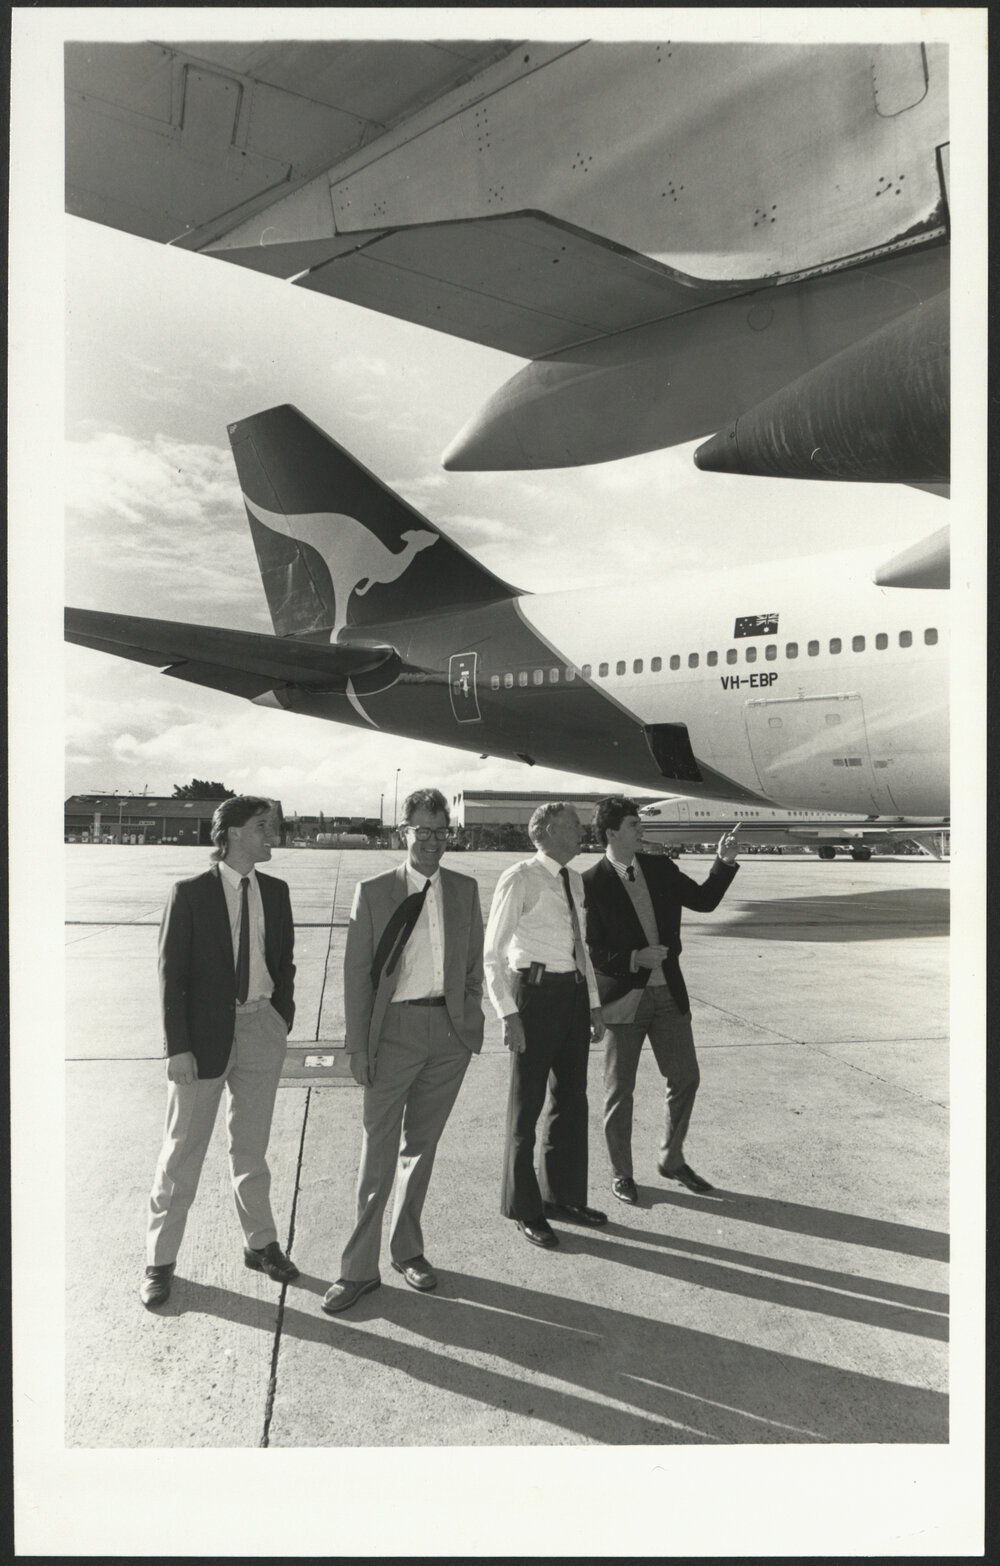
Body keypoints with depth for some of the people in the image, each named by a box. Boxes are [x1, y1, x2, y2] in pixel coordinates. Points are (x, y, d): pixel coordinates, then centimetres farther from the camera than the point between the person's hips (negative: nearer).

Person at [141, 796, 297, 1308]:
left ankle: (261, 1244, 33)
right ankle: (160, 1259, 25)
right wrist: (177, 1046, -12)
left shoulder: (275, 892, 3)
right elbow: (171, 973, -9)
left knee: (251, 1145, 18)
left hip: (261, 1028, 4)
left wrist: (282, 1019, 6)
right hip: (206, 1031, -4)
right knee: (183, 1149, 8)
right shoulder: (190, 893, -9)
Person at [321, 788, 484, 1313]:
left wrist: (470, 1018, 3)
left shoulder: (465, 890, 8)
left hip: (450, 1031, 3)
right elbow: (357, 972, -2)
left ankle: (407, 1248, 31)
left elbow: (474, 961, 14)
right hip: (395, 1028, -3)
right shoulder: (373, 892, -1)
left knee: (422, 1143, 15)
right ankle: (359, 1267, 15)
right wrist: (358, 1045, -5)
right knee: (378, 1151, 2)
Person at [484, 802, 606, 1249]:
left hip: (574, 993, 8)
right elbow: (493, 953, -12)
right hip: (536, 992, -8)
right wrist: (509, 1014, -17)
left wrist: (594, 1003, 15)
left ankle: (563, 1195, 36)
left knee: (571, 1098, 18)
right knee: (527, 1104, 6)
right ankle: (524, 1209, 23)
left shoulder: (574, 881, 11)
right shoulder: (519, 880, -12)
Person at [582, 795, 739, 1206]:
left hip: (668, 993, 5)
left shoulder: (660, 868, 5)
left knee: (685, 1079, 12)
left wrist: (725, 863, 0)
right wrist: (635, 958, -21)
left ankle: (672, 1160, 33)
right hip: (623, 998, -5)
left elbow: (703, 900, 12)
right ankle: (621, 1174, 26)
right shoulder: (591, 884, -12)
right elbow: (589, 950, -12)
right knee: (619, 1091, 7)